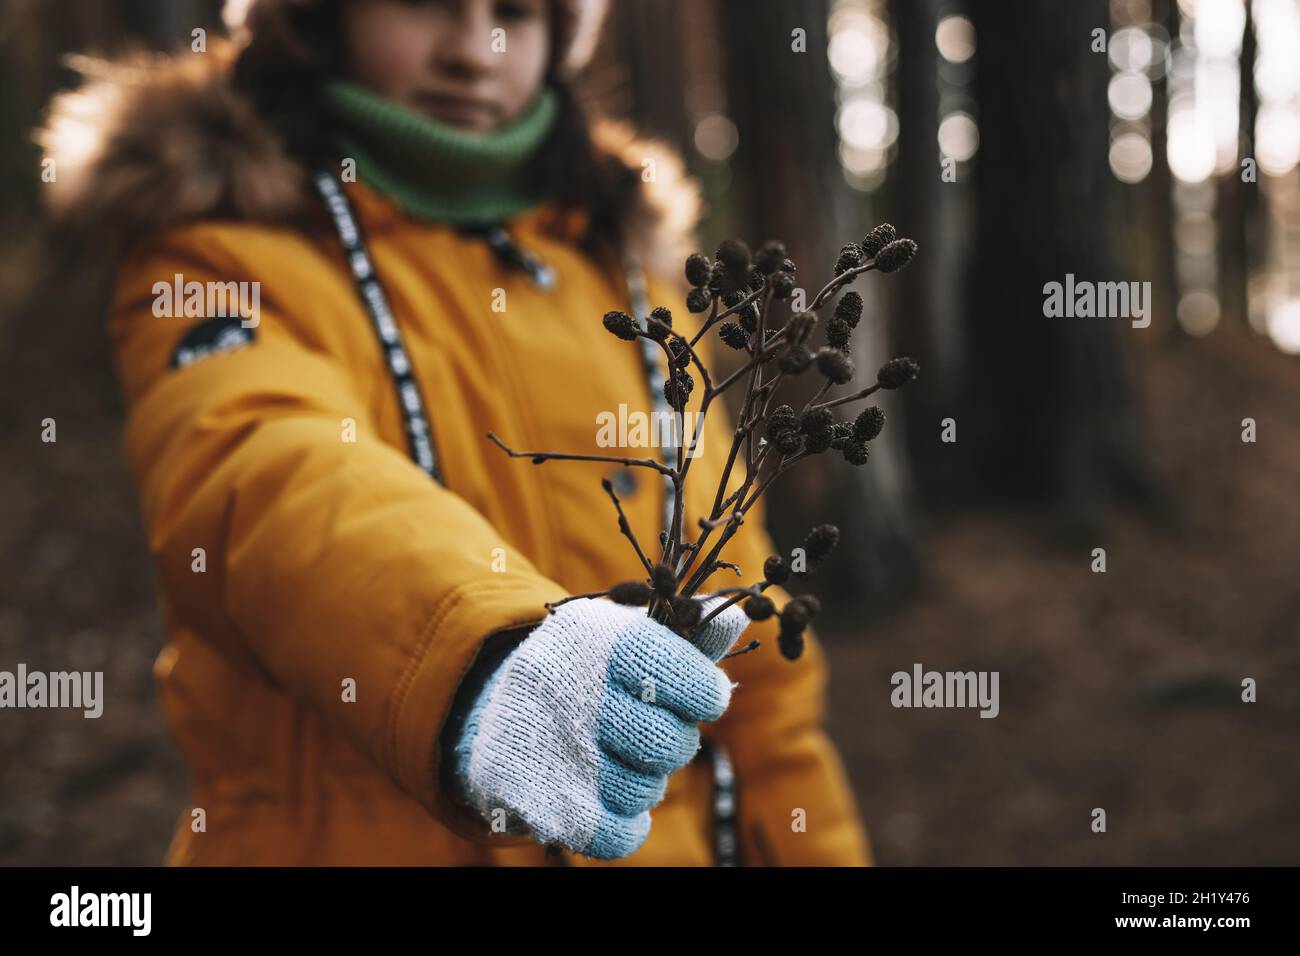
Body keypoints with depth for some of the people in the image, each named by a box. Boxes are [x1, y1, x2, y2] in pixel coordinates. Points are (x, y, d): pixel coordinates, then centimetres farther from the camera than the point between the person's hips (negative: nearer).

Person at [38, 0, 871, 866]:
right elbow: (271, 478, -30)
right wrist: (482, 660, -49)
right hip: (348, 837, -5)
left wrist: (812, 846, 6)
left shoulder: (623, 262, 9)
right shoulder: (229, 257, -8)